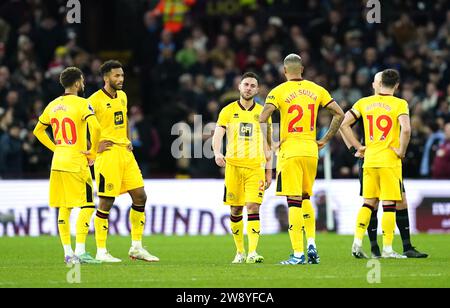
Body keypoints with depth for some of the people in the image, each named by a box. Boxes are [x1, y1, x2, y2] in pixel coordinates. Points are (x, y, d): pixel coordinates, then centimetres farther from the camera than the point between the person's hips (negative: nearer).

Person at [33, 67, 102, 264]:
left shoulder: (53, 105, 11)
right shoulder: (82, 104, -10)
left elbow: (38, 131, 21)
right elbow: (95, 128, -24)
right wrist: (92, 153, -11)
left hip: (58, 163, 7)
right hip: (77, 163, -7)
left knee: (64, 209, 10)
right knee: (87, 206, -1)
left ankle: (68, 252, 10)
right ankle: (80, 251, -9)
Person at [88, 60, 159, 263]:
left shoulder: (122, 96, 13)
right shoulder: (95, 100, -11)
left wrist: (128, 141, 14)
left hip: (125, 152, 8)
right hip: (107, 153, -8)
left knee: (140, 196, 6)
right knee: (106, 202, -6)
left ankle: (136, 247, 15)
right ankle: (101, 252, 2)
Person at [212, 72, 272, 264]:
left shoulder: (262, 112, 10)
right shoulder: (228, 111, 6)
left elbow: (268, 143, 13)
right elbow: (218, 135, -2)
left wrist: (268, 170, 10)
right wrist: (217, 153, -22)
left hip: (256, 166, 0)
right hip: (233, 165, 0)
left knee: (253, 207, -13)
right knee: (236, 210, 4)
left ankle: (252, 252, -18)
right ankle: (240, 252, 16)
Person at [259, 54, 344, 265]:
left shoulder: (278, 92, -4)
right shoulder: (316, 90, 7)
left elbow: (262, 119, -16)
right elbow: (339, 114, 7)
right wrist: (325, 140, 12)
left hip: (289, 150, -4)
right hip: (311, 150, 4)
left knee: (294, 202, -4)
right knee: (305, 198, 20)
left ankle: (298, 254, -7)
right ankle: (311, 244, 7)